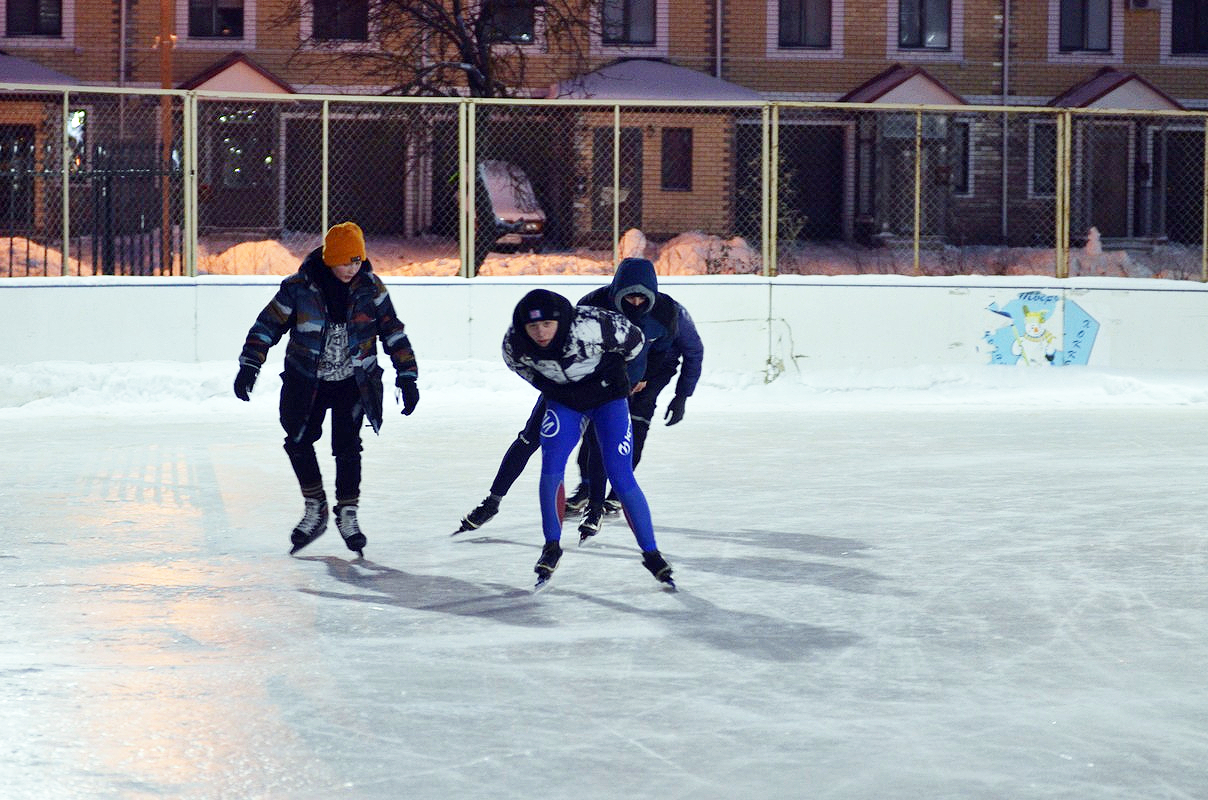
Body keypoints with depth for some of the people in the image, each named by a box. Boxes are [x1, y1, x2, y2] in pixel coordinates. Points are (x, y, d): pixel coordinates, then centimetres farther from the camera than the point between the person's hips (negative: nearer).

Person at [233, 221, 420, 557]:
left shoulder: (370, 287, -8)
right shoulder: (300, 287, -14)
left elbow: (392, 330, -1)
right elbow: (268, 324, -8)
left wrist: (407, 376, -5)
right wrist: (249, 366, -15)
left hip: (353, 380, 0)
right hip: (307, 379, 0)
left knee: (347, 445, -7)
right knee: (298, 440, -4)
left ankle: (347, 514, 6)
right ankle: (315, 510, 12)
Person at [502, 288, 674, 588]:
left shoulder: (590, 325, -35)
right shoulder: (514, 342, -22)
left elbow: (634, 339, -15)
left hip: (608, 396, -3)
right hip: (563, 400, 3)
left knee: (620, 476, -10)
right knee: (551, 466, -15)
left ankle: (651, 553, 2)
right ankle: (552, 546, 4)